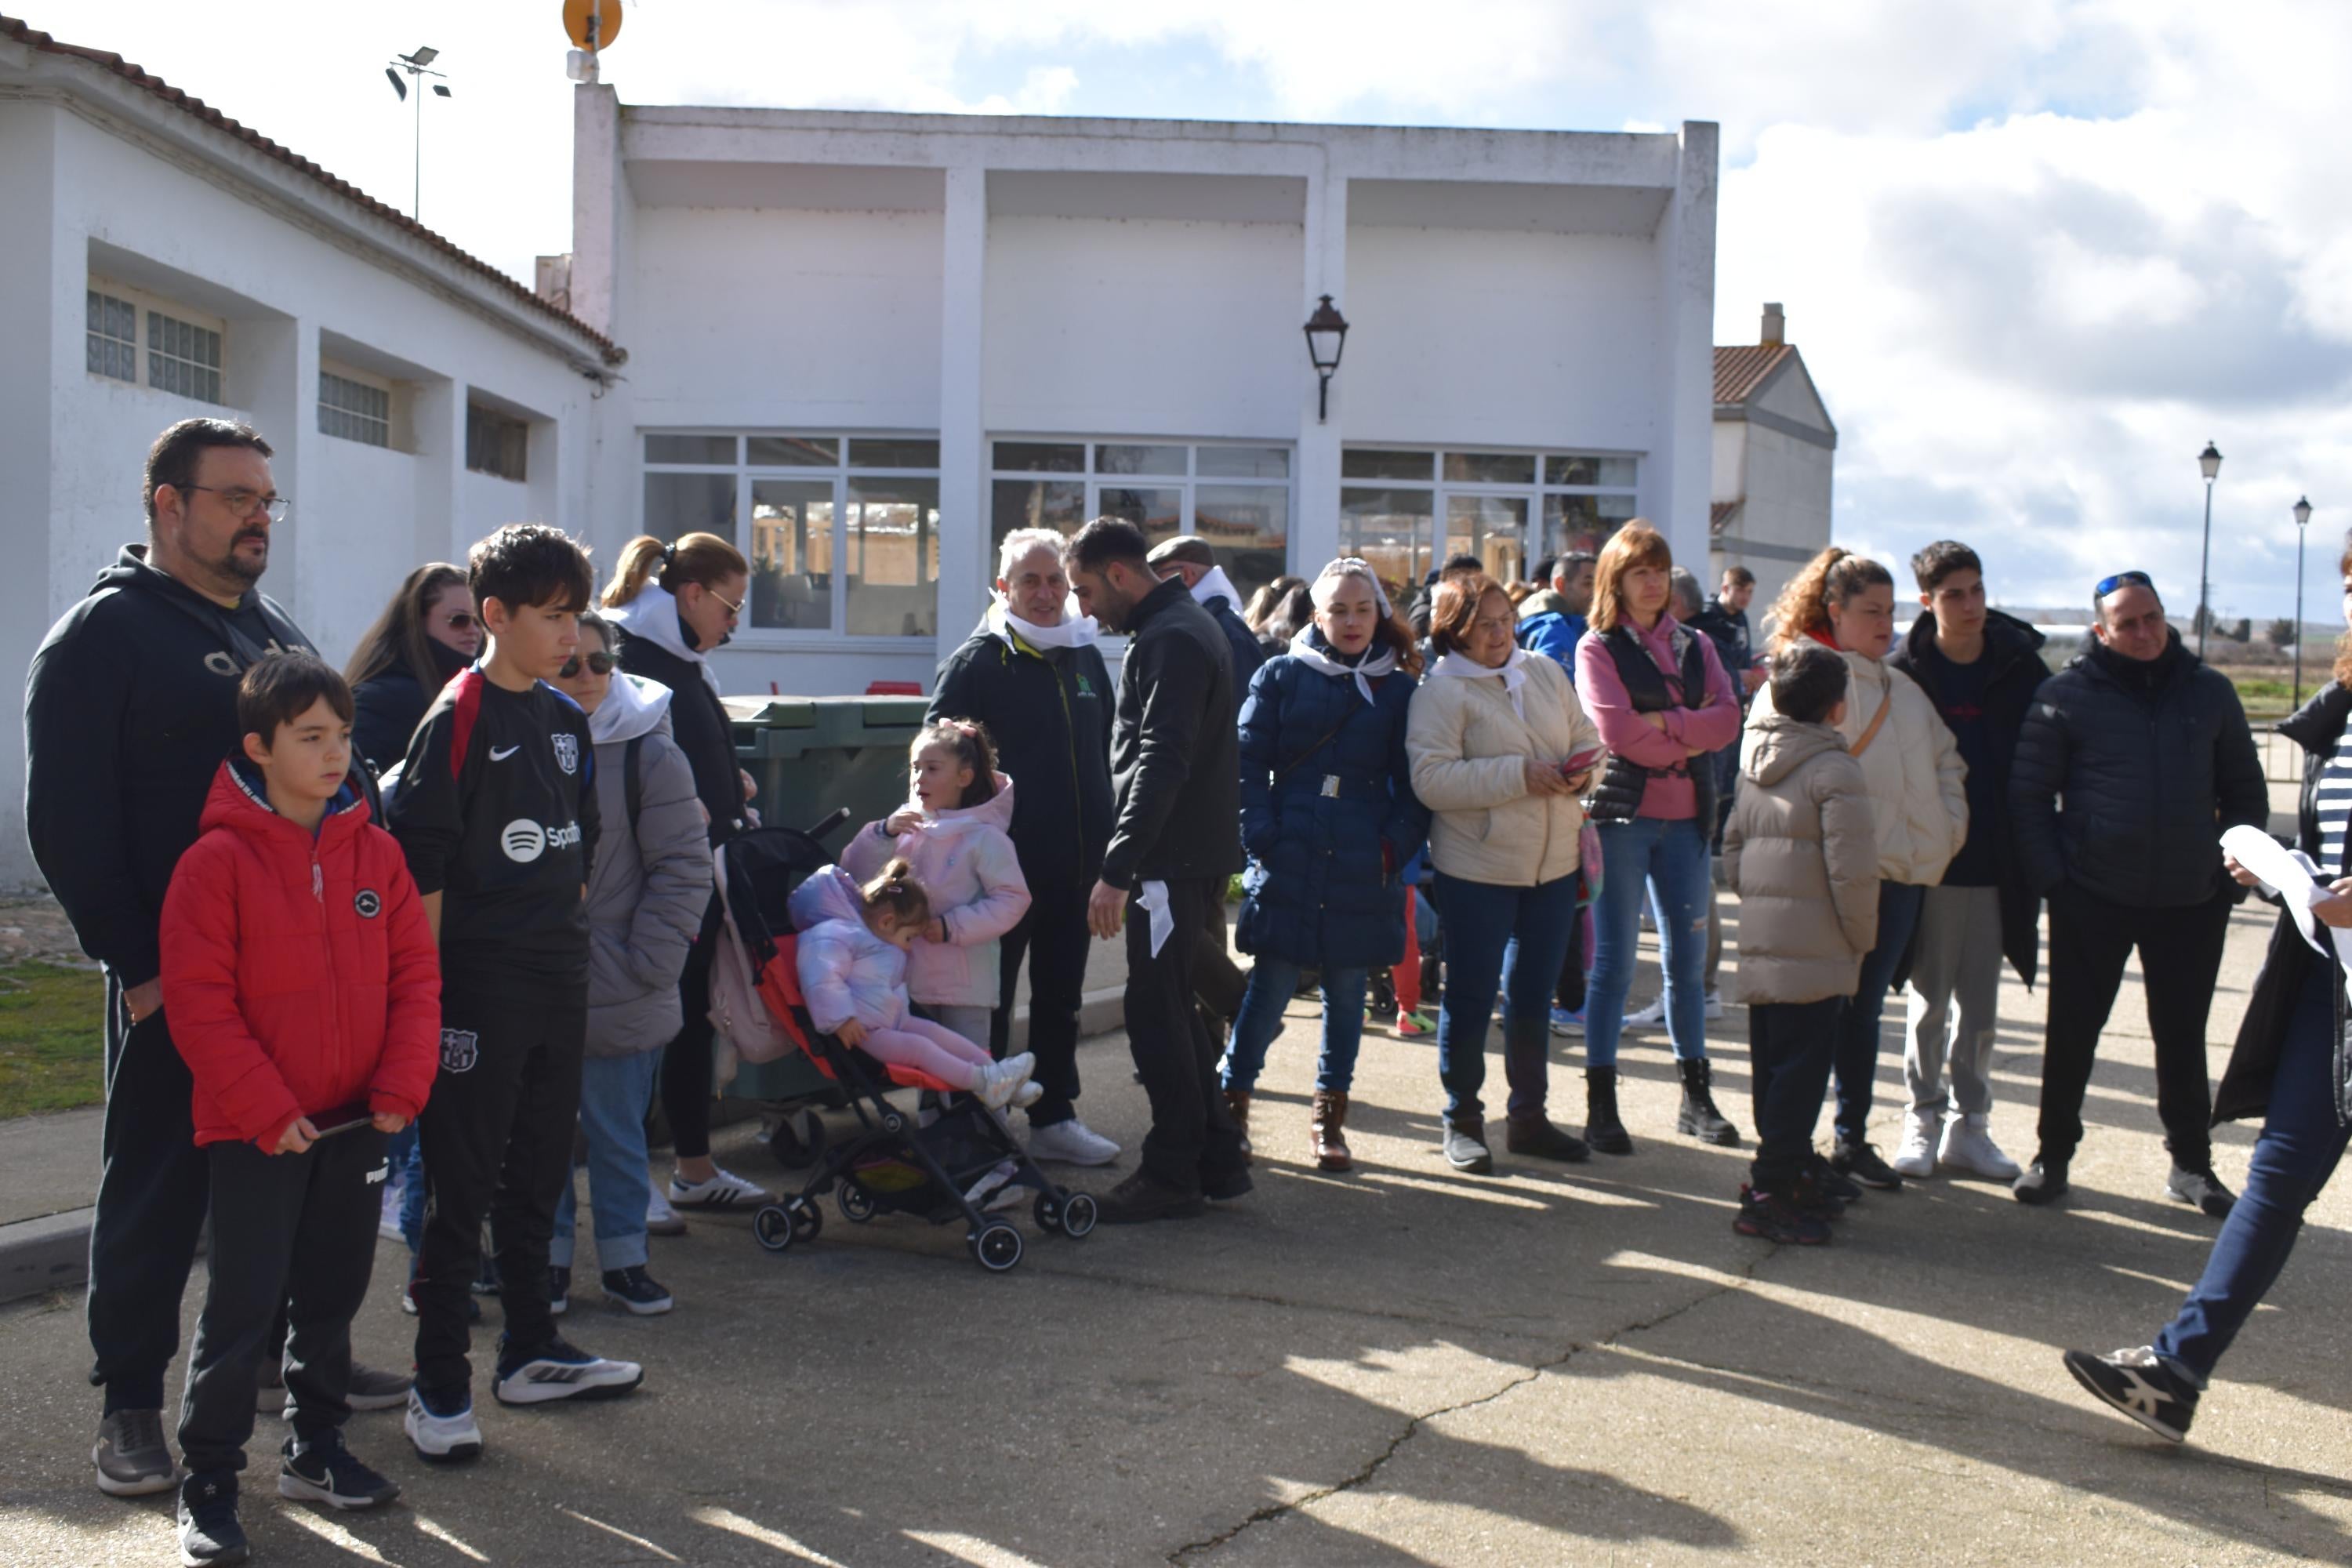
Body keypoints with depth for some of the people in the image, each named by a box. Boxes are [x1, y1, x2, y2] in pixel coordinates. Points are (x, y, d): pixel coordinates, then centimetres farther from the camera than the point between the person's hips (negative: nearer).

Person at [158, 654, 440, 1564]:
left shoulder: (376, 851, 3)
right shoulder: (218, 860, -11)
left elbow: (415, 972, 5)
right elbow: (198, 1001, -13)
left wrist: (401, 1086, -5)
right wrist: (265, 1110, -15)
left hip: (356, 1120, 5)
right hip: (254, 1132, -5)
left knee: (332, 1294, 15)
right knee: (243, 1305, -1)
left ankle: (315, 1450, 31)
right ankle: (208, 1482, 12)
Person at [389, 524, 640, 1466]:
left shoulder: (565, 719, 11)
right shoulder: (458, 718, -12)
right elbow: (418, 863, -15)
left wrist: (566, 939, 15)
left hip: (559, 982, 8)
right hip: (477, 985, -7)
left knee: (538, 1175, 16)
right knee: (461, 1189, 0)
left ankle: (531, 1354, 29)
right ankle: (439, 1385, 9)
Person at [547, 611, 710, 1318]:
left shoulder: (649, 752, -5)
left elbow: (683, 869, -4)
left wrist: (648, 961, -10)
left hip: (619, 991, -2)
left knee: (617, 1130, 8)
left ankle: (623, 1256, 22)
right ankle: (549, 1257, 24)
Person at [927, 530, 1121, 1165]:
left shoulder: (1086, 656, 12)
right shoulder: (976, 662, -7)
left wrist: (1106, 841, 14)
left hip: (1075, 867, 6)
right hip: (1004, 867, -6)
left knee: (1061, 997, 14)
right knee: (989, 999, 2)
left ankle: (1053, 1118, 25)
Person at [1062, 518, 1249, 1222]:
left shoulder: (1169, 641, -16)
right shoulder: (1186, 624, 17)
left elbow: (1161, 764, -24)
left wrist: (1117, 869, -25)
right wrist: (1127, 862, 21)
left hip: (1172, 861, -11)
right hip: (1189, 854, 11)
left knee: (1157, 1014, -4)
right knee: (1172, 1010, 15)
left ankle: (1172, 1175, 3)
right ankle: (1215, 1160, 21)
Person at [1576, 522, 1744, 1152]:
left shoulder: (1696, 646, 14)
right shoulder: (1597, 648, 1)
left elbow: (1728, 720, -1)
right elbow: (1618, 730, -13)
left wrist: (1664, 723, -13)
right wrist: (1690, 741, -6)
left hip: (1685, 817, 4)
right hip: (1621, 814, -4)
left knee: (1687, 957, 9)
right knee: (1614, 961, -2)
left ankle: (1697, 1098, 18)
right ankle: (1602, 1105, 3)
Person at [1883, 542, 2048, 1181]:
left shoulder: (2021, 666, 1)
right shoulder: (1903, 672, -3)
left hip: (1996, 865, 2)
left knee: (1980, 1007, 9)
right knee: (1929, 1001, 6)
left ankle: (1969, 1124, 19)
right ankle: (1924, 1117, 18)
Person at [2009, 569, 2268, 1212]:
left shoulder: (2209, 692, 6)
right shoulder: (2066, 694, -3)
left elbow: (2245, 792, 13)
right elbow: (2028, 793, 0)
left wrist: (2233, 871, 4)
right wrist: (2050, 878, -8)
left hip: (2191, 901, 2)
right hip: (2092, 899, -2)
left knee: (2183, 1037, 11)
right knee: (2071, 1031, 5)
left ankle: (2191, 1164, 24)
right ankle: (2052, 1154, 19)